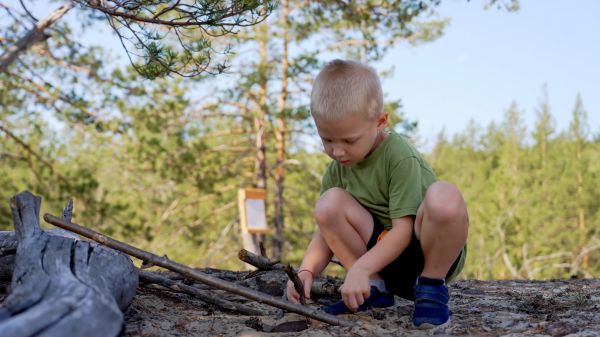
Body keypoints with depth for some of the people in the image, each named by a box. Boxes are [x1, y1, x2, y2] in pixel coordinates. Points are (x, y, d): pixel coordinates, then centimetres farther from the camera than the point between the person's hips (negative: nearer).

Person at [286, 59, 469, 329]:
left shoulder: (401, 157, -20)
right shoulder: (337, 169, -1)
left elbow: (404, 230, -23)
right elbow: (327, 231, 1)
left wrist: (360, 268, -31)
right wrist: (306, 271, -18)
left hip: (429, 250, -5)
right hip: (389, 262, 5)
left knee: (444, 197, -37)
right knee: (330, 203, -16)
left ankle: (432, 287, -13)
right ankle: (374, 289, -4)